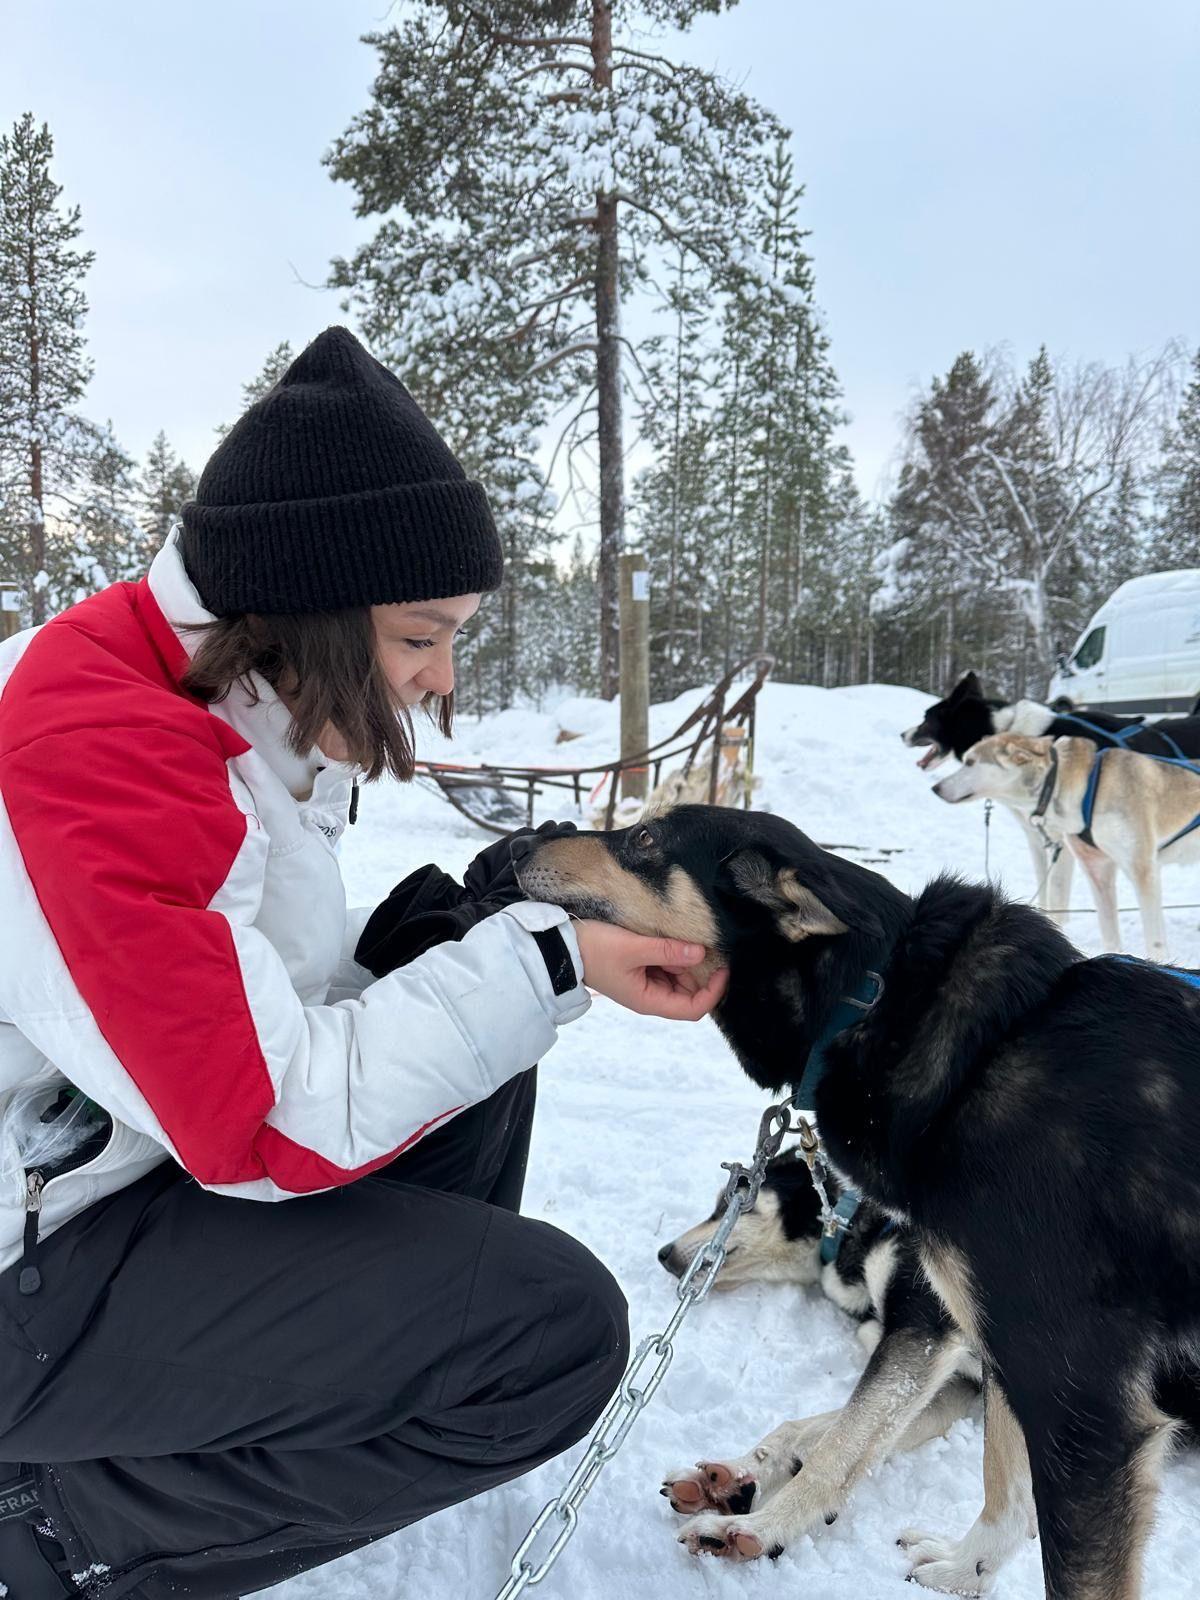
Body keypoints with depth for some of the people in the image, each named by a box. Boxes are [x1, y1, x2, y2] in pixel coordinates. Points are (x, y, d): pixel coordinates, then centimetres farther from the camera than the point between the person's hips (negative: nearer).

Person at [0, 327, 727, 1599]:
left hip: (156, 1145, 9)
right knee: (557, 1328, -14)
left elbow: (291, 995, 5)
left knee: (477, 1055, 9)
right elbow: (267, 1121, -27)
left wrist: (484, 923, -10)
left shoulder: (250, 702, 0)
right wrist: (552, 966, -22)